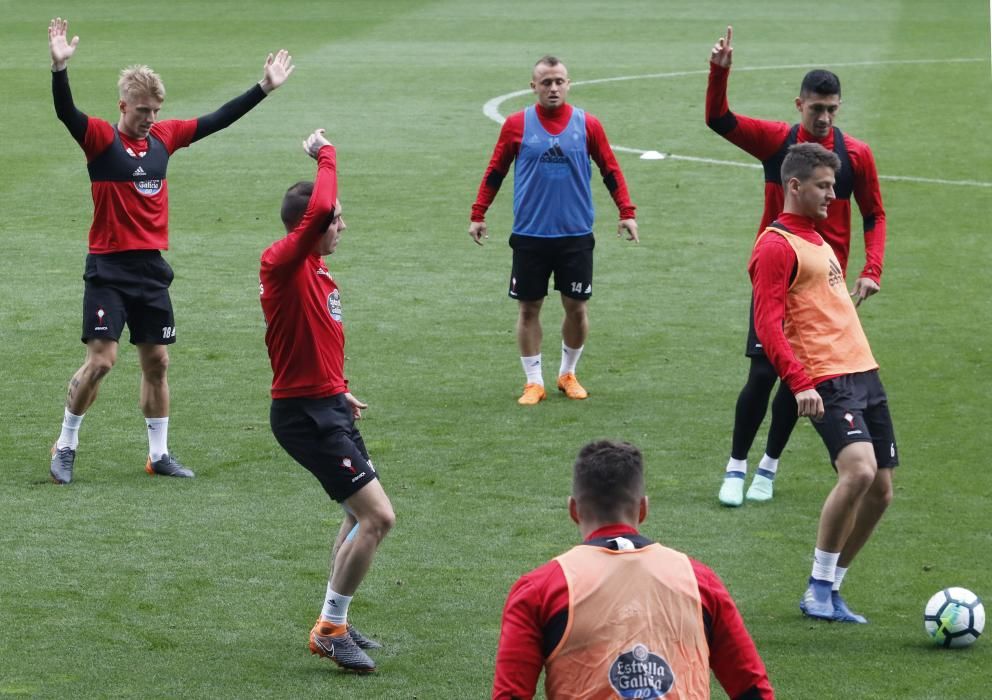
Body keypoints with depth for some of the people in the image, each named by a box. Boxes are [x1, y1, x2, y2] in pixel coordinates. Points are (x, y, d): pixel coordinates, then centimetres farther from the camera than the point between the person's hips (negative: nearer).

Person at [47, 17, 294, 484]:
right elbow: (65, 112, -26)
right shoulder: (101, 139, -9)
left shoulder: (165, 136, 7)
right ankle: (66, 445, 6)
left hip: (152, 270, 5)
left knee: (156, 362, 9)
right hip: (109, 270, -5)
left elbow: (219, 120, 14)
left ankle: (159, 454, 19)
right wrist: (60, 67, -43)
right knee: (100, 360, -10)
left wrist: (264, 88, 14)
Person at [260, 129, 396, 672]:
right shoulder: (282, 264, -18)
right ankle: (330, 630, -3)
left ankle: (333, 624, 33)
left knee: (361, 514, 22)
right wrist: (326, 156, -19)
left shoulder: (315, 271, 12)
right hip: (305, 414, -11)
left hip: (327, 406, 11)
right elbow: (317, 209, -34)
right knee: (377, 516, -13)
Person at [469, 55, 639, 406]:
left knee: (576, 307, 4)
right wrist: (478, 215, 4)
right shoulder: (517, 124, -1)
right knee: (528, 308, 3)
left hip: (576, 235, 1)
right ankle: (533, 381, 13)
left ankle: (568, 374, 23)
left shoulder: (587, 124, 1)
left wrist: (627, 212, -1)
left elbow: (611, 170, 7)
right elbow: (495, 172, 7)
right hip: (529, 235, -1)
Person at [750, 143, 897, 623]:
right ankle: (818, 589, -12)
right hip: (827, 382, -9)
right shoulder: (776, 245, -7)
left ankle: (830, 590, 16)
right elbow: (767, 325, -16)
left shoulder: (818, 240, 22)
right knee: (859, 470, -25)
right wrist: (799, 382, -25)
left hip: (864, 374, 9)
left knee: (880, 491, 5)